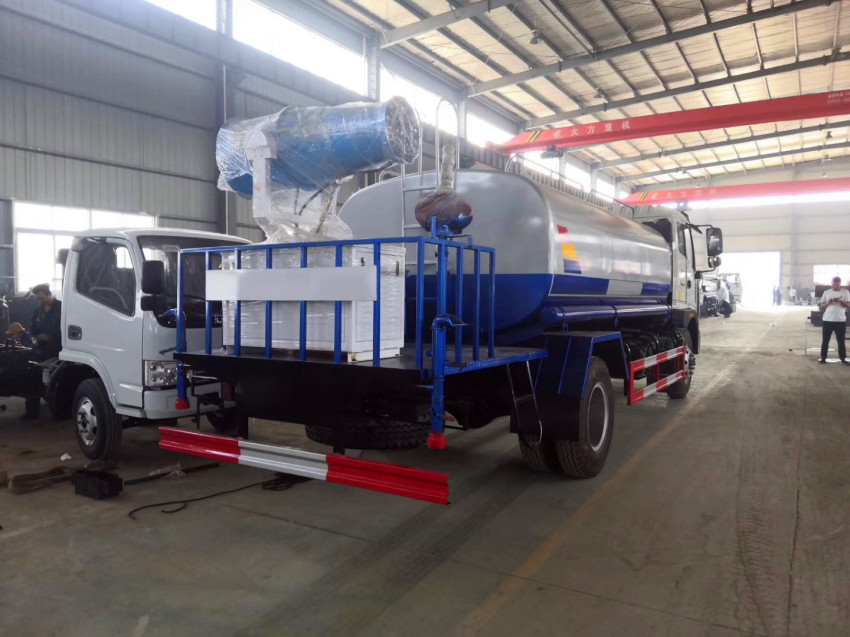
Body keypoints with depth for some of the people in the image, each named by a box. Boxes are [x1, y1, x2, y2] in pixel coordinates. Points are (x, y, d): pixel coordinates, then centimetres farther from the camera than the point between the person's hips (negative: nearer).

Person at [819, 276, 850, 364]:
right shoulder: (826, 292, 5)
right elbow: (822, 306, 6)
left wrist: (840, 301, -18)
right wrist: (828, 303, -13)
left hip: (840, 320, -1)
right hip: (828, 320, 1)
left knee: (841, 340, 5)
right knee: (825, 340, 4)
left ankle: (843, 358, 13)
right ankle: (823, 358, 9)